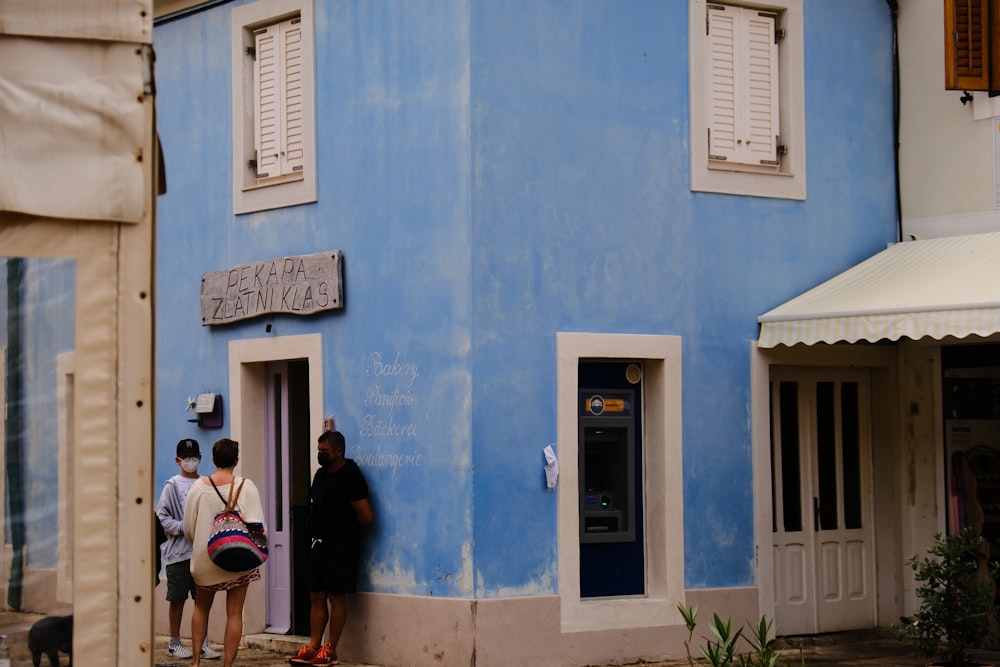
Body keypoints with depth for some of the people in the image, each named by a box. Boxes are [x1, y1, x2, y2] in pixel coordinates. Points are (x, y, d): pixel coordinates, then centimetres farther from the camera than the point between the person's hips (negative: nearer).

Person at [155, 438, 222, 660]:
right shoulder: (172, 486, -1)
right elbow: (162, 516, -5)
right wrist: (184, 527, -15)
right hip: (179, 552, -3)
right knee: (177, 599, 5)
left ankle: (203, 644, 11)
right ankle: (175, 643, 13)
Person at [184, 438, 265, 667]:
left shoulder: (199, 487, -6)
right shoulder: (246, 486, -13)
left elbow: (188, 527, 1)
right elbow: (256, 526, -15)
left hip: (205, 559, 2)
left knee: (201, 607, 20)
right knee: (234, 613, 5)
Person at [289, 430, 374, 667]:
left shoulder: (350, 477, -15)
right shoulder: (321, 474, 11)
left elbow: (366, 517, -17)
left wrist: (346, 525, 0)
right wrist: (314, 533, 10)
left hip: (340, 547, -8)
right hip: (319, 543, 8)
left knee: (336, 597, -1)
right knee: (316, 597, 9)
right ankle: (313, 647, 13)